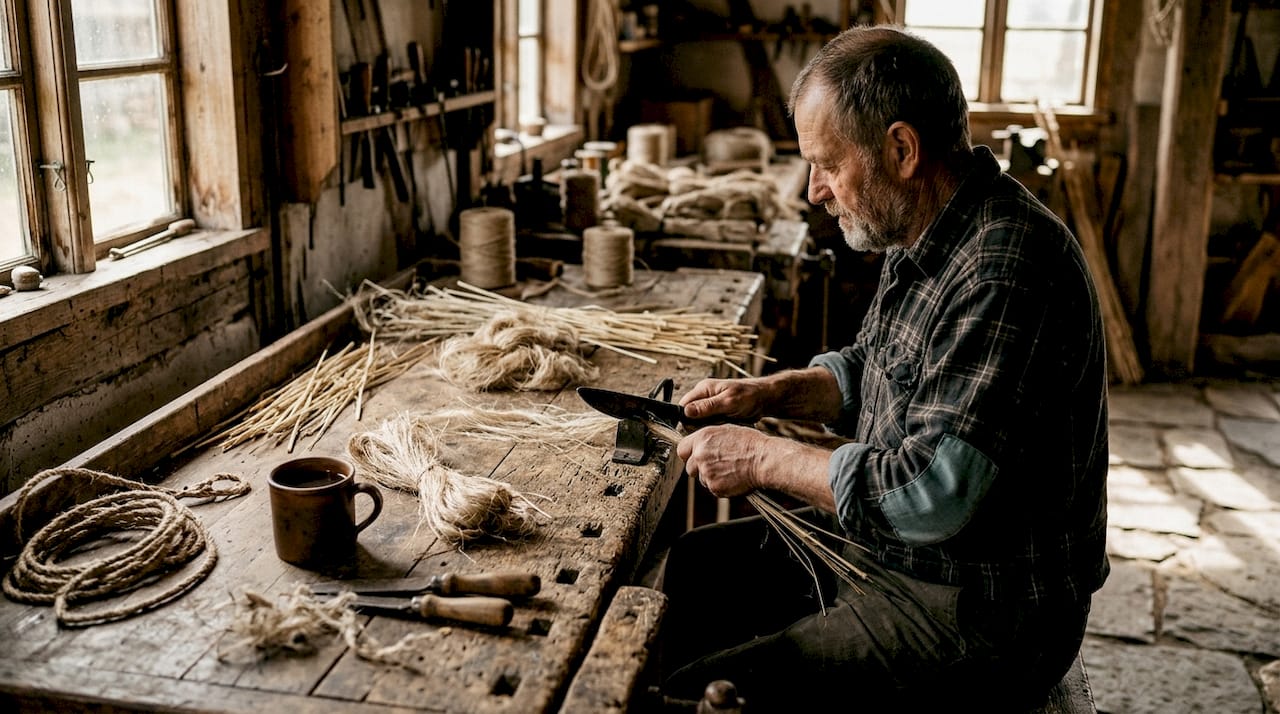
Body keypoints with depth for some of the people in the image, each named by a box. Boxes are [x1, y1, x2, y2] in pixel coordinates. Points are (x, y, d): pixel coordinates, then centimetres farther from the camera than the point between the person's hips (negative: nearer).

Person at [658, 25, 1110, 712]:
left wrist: (765, 458, -19)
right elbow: (867, 370, 21)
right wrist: (767, 392, 3)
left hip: (974, 620, -10)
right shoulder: (926, 237, 5)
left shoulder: (1006, 269, -27)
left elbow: (932, 494, -31)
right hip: (876, 545, 10)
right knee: (678, 573, 14)